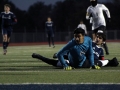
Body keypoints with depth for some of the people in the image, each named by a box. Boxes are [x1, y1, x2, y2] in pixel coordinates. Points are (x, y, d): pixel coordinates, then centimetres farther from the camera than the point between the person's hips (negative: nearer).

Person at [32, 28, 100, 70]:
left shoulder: (88, 40, -26)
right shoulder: (71, 44, -39)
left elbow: (90, 54, -8)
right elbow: (59, 54, -33)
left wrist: (92, 65, -13)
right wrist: (65, 66, -34)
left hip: (83, 62, 4)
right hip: (72, 64, -4)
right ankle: (38, 56, 32)